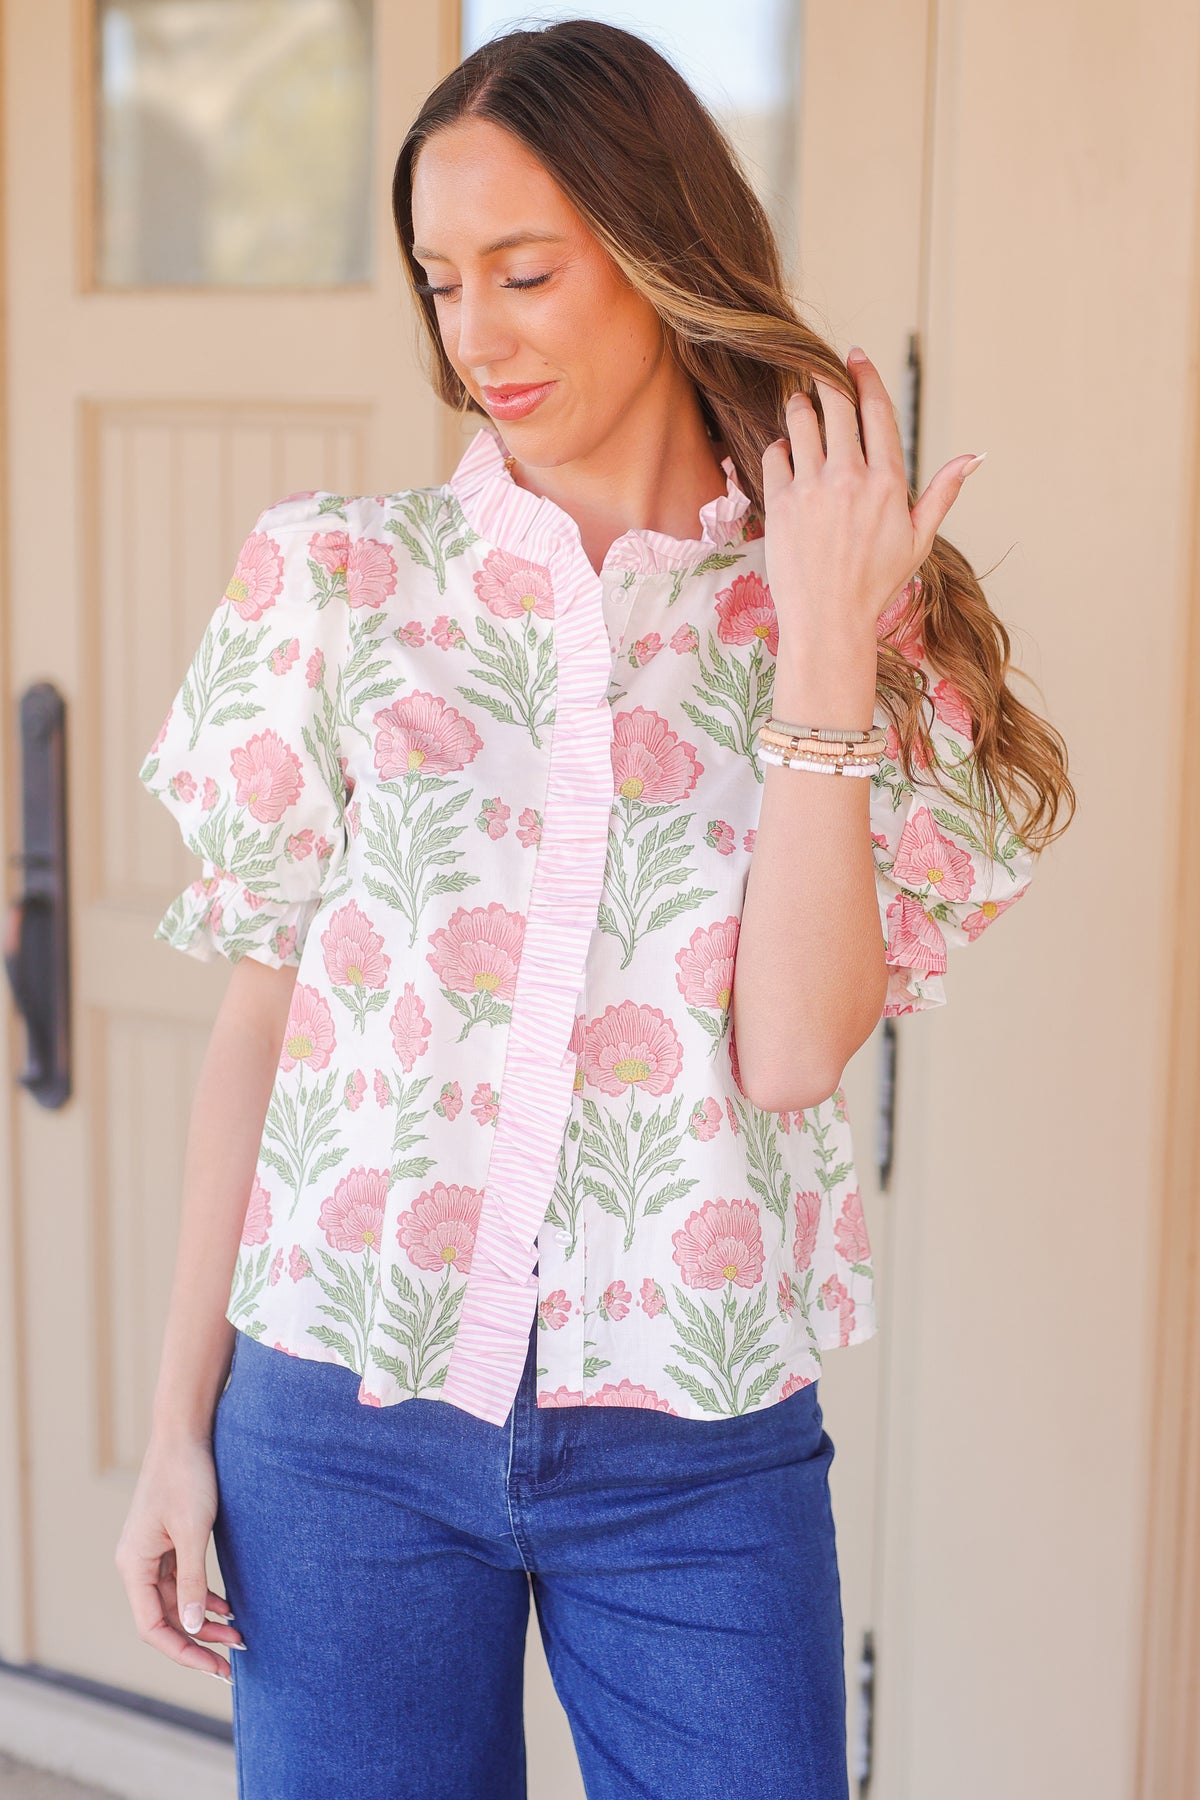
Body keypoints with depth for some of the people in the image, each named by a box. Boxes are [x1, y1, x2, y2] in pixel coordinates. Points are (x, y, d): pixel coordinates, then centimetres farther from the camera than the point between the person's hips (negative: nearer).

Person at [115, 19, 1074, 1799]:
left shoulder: (863, 634, 1)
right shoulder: (331, 573, 3)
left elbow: (795, 1050, -10)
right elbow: (258, 1011, 4)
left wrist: (823, 642, -13)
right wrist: (181, 1421, 3)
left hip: (698, 1446, 0)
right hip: (349, 1406, 1)